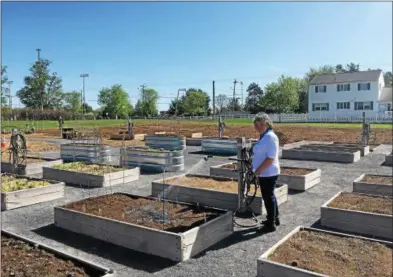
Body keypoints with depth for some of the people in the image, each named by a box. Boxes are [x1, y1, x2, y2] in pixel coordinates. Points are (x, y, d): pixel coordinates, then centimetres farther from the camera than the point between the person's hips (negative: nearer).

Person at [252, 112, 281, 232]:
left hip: (268, 173, -10)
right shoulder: (263, 136, 11)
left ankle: (271, 224, 11)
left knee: (268, 197, -1)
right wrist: (258, 169, 15)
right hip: (265, 173, 10)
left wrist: (259, 169, -22)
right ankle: (274, 218, 35)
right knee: (269, 196, 20)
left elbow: (271, 157, -25)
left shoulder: (270, 137, -20)